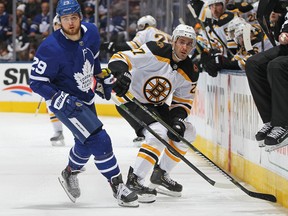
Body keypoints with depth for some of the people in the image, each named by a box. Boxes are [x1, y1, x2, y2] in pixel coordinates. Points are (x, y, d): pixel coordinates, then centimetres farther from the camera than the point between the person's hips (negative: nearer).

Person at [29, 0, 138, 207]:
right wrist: (62, 99, -30)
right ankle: (118, 186, -5)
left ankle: (70, 174, 48)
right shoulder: (50, 48, -28)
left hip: (86, 96, 8)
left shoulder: (91, 32, -9)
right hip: (65, 102, -8)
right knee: (99, 140, -17)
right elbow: (36, 82, -21)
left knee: (87, 142, 22)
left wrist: (104, 77, 17)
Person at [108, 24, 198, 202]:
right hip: (130, 99, -8)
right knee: (159, 133, -28)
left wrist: (178, 119, -17)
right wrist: (121, 74, -48)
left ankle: (160, 175, 20)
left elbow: (183, 101, 4)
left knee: (188, 132, 7)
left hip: (156, 105, 8)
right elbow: (119, 59, -27)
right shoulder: (155, 52, -25)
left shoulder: (190, 72, -5)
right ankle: (134, 181, -23)